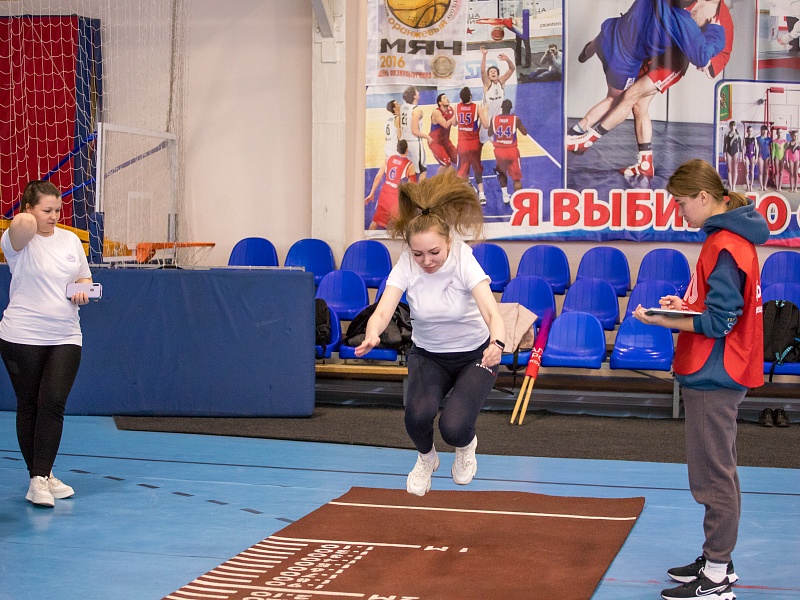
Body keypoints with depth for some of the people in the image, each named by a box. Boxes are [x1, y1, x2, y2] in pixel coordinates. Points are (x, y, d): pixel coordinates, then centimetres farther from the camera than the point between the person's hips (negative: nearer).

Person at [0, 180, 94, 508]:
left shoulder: (70, 240, 10)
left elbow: (85, 277, 22)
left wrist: (82, 290, -1)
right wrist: (27, 219, -8)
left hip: (65, 338, 3)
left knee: (53, 404, -9)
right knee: (29, 406, 6)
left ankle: (41, 479, -6)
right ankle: (39, 475, 18)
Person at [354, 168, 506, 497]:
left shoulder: (464, 263, -27)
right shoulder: (406, 266, -21)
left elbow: (491, 311, -41)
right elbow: (383, 310, -33)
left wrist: (496, 343, -63)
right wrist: (372, 335, -57)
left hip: (474, 355, -2)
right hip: (427, 355, 2)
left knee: (454, 427, -23)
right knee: (419, 412, -27)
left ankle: (465, 445, 17)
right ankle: (426, 458, 9)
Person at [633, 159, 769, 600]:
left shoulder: (725, 248, -20)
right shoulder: (728, 237, 11)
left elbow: (717, 323, -21)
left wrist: (661, 320, -18)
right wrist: (684, 305, 6)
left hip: (713, 379, -10)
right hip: (713, 375, 10)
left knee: (714, 476, -3)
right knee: (714, 472, 18)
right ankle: (716, 559, 29)